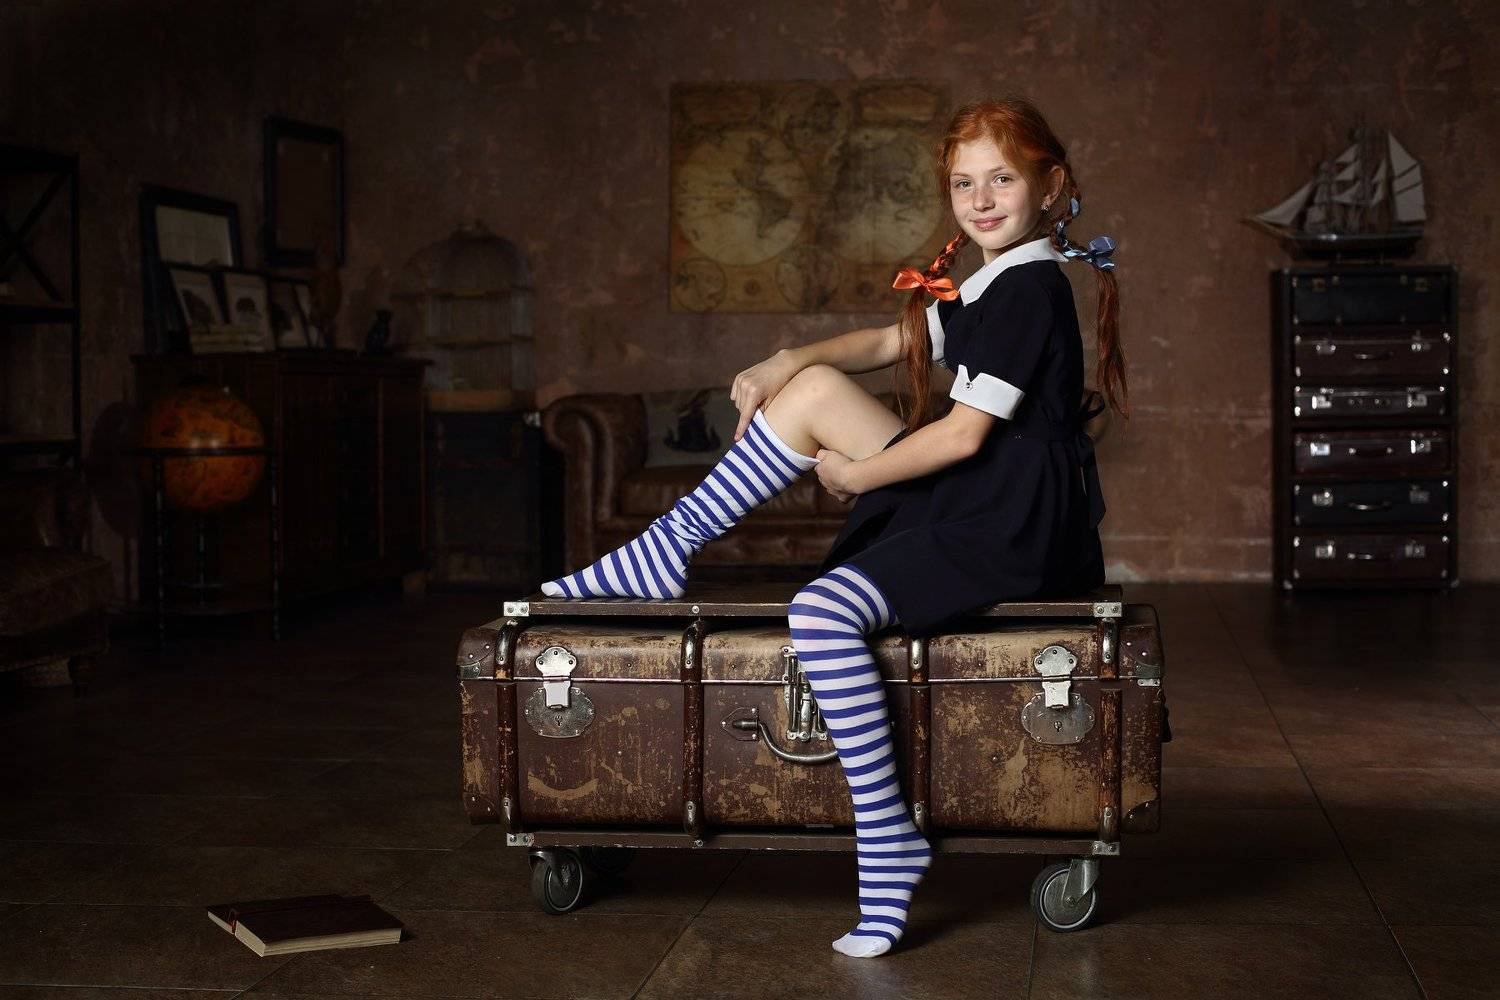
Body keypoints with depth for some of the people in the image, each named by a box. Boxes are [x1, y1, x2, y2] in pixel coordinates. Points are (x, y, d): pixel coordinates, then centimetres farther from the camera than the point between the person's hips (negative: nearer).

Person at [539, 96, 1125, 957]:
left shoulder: (1030, 286, -13)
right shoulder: (982, 283, 16)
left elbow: (966, 434, -17)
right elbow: (893, 344, 22)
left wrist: (857, 475, -5)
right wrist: (789, 362, 6)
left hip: (1013, 529, -10)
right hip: (965, 500, 10)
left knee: (823, 614, -28)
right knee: (816, 391, 4)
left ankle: (888, 842, -21)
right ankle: (666, 552, 7)